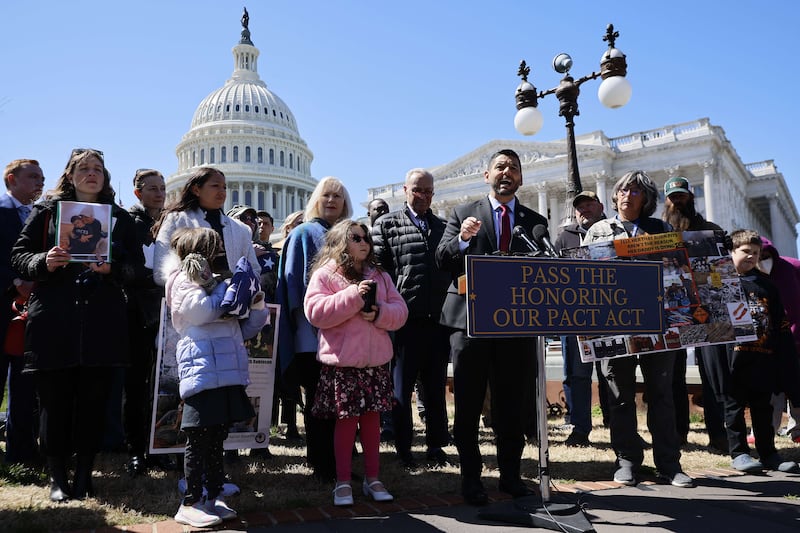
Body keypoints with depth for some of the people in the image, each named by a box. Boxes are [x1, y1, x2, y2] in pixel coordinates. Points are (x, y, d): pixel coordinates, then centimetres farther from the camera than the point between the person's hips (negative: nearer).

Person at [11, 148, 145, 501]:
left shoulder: (120, 217, 13)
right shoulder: (46, 211, 11)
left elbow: (137, 267, 9)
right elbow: (19, 256, 7)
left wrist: (113, 268, -12)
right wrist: (44, 262, -13)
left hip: (102, 323, 1)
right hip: (53, 323, -1)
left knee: (93, 402, 3)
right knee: (54, 401, 2)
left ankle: (84, 474, 16)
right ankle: (57, 476, 15)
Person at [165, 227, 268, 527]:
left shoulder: (216, 284, 23)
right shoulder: (185, 282, 1)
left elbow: (242, 330, 24)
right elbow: (202, 311, -19)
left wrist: (257, 307, 7)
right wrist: (225, 289, -4)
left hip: (227, 374, 8)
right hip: (203, 374, -8)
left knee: (216, 439, 13)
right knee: (199, 440, -2)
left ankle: (214, 498, 22)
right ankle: (190, 504, 7)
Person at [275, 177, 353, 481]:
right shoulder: (304, 234, 6)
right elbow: (292, 278, -1)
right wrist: (304, 317, -13)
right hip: (313, 331, -4)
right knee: (317, 397, 0)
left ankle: (338, 460, 16)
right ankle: (321, 464, 9)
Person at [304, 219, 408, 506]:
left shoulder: (379, 276, 12)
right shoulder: (325, 274, -2)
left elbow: (400, 310, 8)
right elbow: (315, 312, -16)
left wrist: (380, 313, -13)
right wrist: (353, 295, -20)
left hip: (376, 361, 4)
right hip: (341, 362, -4)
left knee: (372, 419, 11)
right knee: (346, 420, 2)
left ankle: (372, 479, 24)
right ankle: (343, 482, 16)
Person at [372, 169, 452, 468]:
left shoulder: (443, 227, 14)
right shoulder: (387, 225, 2)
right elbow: (377, 268, -3)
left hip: (439, 319, 4)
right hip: (405, 318, -4)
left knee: (436, 387, 12)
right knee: (402, 386, 6)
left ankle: (436, 445, 24)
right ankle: (403, 447, 17)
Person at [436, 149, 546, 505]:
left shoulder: (535, 222, 12)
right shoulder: (463, 214, 8)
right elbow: (442, 260, 1)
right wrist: (462, 239, -19)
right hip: (470, 319, -1)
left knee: (511, 405, 8)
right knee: (467, 404, 3)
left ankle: (510, 474, 21)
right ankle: (470, 477, 13)